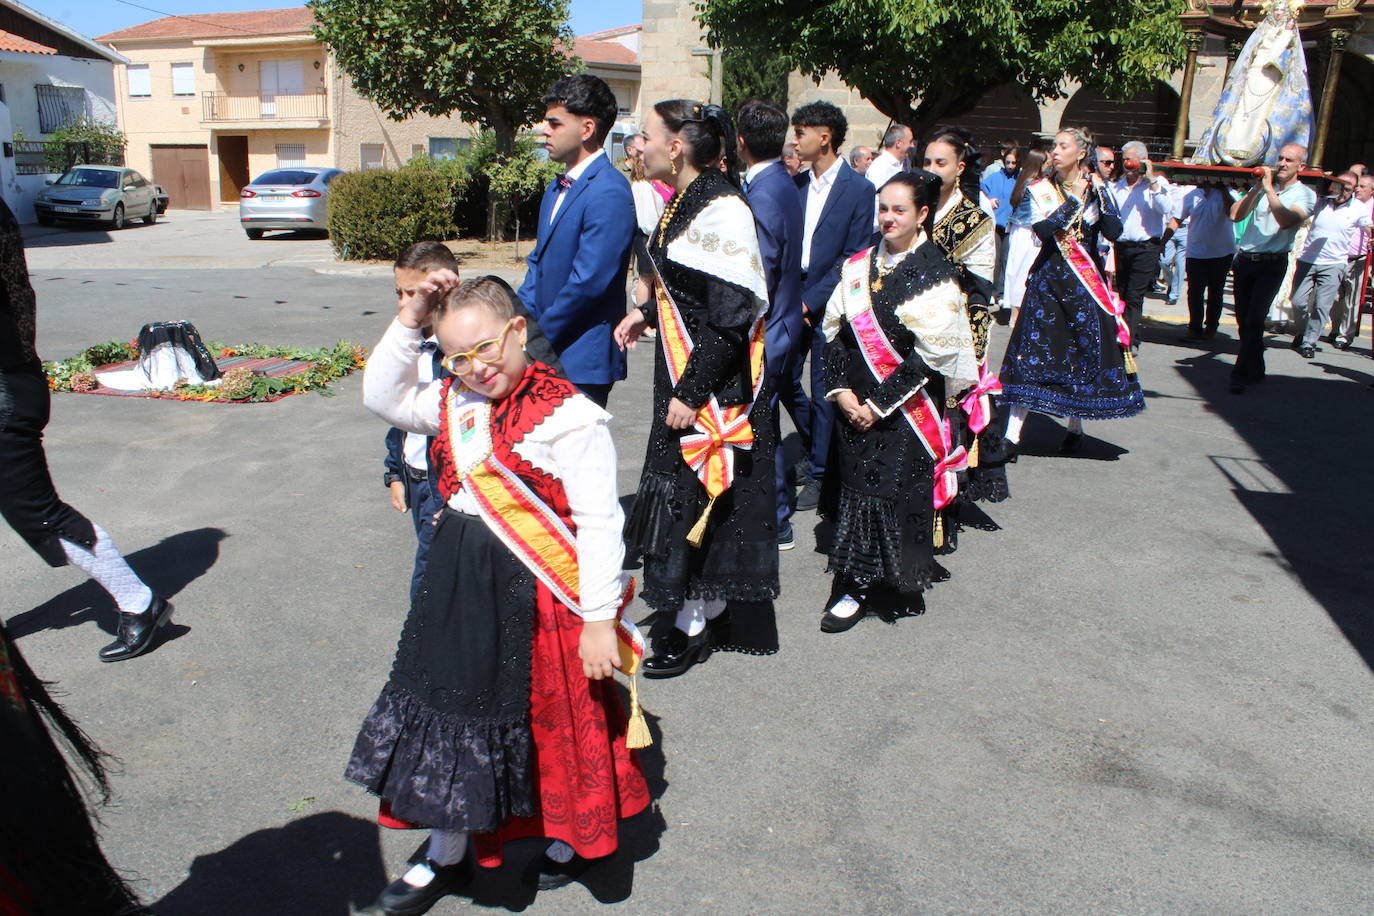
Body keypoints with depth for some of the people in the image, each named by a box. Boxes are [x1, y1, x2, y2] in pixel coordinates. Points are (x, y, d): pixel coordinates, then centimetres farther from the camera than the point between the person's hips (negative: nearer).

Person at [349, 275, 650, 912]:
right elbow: (383, 397, 13)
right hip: (459, 583, 7)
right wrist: (409, 322, 0)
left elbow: (599, 525, -19)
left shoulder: (568, 416, -19)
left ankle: (576, 833, 41)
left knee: (554, 712, 11)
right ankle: (446, 856, 39)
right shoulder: (454, 402, 3)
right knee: (452, 701, 17)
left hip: (536, 595, -7)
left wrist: (599, 618, -19)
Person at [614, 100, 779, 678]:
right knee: (682, 488, 15)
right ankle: (705, 606, 30)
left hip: (715, 385, -9)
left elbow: (733, 313, -23)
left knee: (697, 493, 0)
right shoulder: (685, 201, 9)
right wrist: (647, 315, 6)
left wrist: (692, 391, -21)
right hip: (683, 373, 9)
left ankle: (695, 628, 16)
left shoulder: (720, 211, -19)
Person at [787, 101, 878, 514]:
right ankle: (822, 445, 31)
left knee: (823, 391, 1)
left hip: (828, 304, -5)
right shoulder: (797, 185, 9)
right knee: (783, 381, 7)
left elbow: (854, 256, -11)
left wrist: (812, 301, -15)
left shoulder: (858, 189, -7)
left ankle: (819, 475, 15)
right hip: (792, 300, 6)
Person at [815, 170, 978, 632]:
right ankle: (855, 584, 22)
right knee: (854, 484, 8)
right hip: (855, 404, 5)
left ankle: (860, 587, 8)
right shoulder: (860, 265, 7)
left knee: (890, 487, -3)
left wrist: (881, 403, -14)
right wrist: (841, 390, -6)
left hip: (906, 410, -4)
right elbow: (835, 331, 6)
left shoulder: (935, 274, -7)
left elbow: (930, 355, -12)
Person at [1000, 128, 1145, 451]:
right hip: (1049, 278, -1)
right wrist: (1075, 198, -15)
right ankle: (1013, 434, -6)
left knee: (1084, 351, 5)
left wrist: (1100, 193, -16)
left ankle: (1075, 428, 20)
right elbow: (1043, 229, -16)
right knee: (1032, 351, -7)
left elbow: (1114, 232, -10)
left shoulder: (1096, 187, 5)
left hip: (1086, 280, 1)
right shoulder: (1043, 189, 2)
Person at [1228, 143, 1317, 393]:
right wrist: (1256, 188, -6)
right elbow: (1235, 215, 1)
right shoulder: (1263, 187, 11)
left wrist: (1268, 188, -18)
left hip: (1271, 263, -4)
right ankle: (1255, 370, 22)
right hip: (1244, 259, 5)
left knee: (1254, 320, -12)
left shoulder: (1305, 194, 0)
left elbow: (1285, 220, -20)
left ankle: (1241, 375, -9)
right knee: (1243, 320, 9)